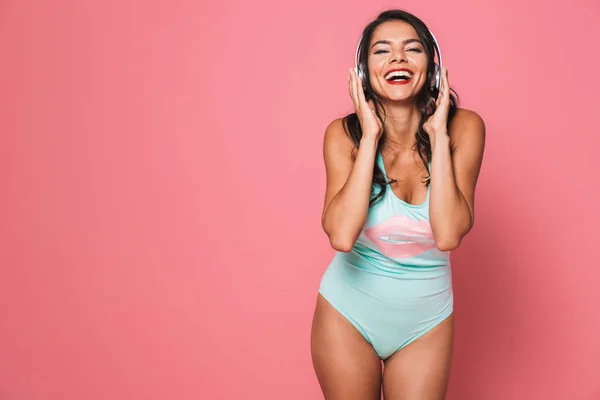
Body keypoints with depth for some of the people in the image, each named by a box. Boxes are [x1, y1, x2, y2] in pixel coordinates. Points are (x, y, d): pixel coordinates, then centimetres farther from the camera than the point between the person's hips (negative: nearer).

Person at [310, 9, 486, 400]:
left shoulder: (464, 128, -13)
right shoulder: (344, 133, -14)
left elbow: (448, 235, -24)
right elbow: (341, 236, -28)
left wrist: (438, 134, -24)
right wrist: (370, 138, -24)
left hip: (426, 318, 0)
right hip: (348, 311, 0)